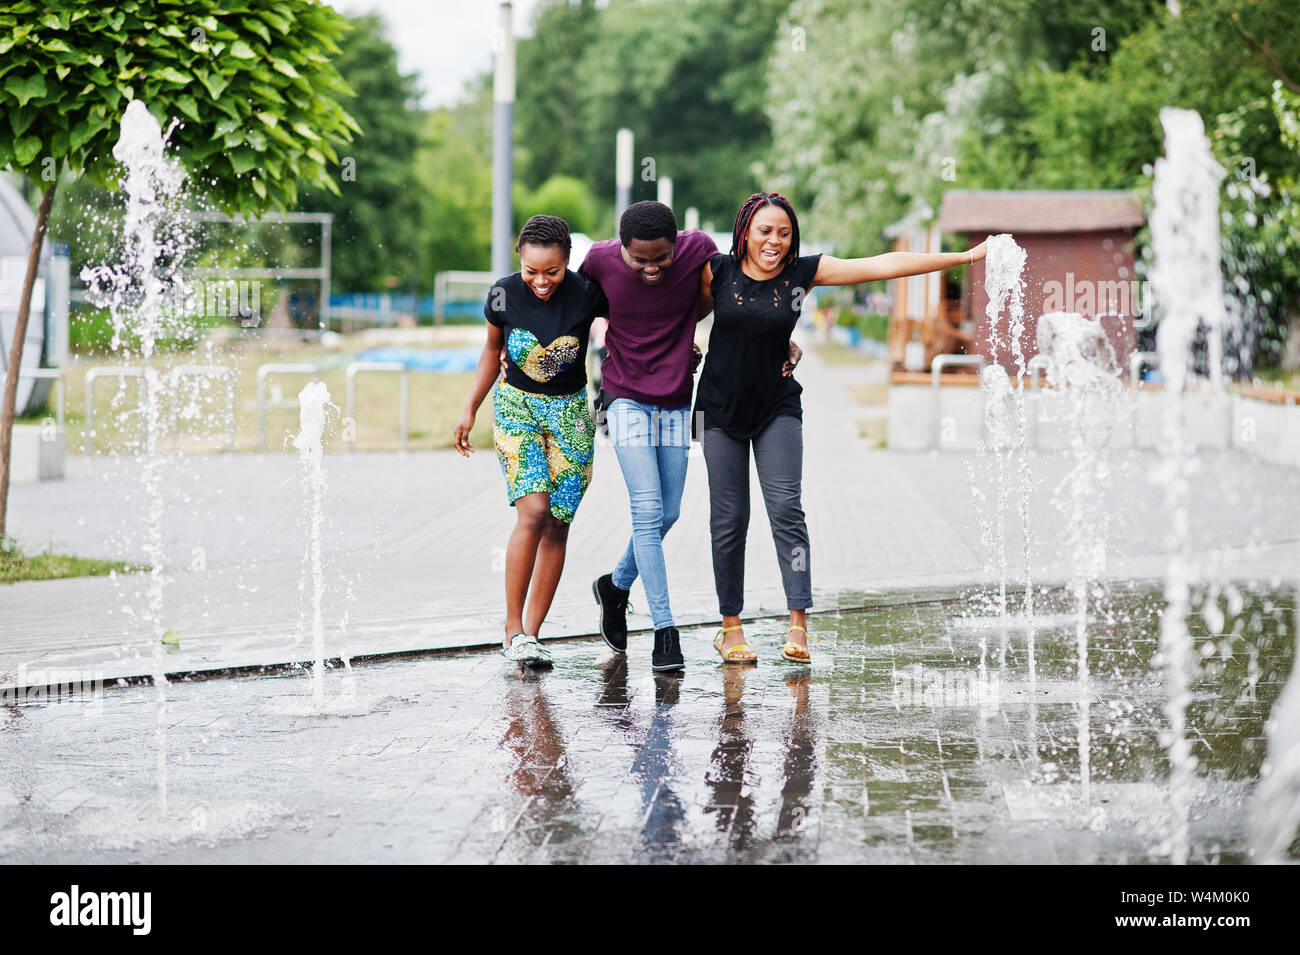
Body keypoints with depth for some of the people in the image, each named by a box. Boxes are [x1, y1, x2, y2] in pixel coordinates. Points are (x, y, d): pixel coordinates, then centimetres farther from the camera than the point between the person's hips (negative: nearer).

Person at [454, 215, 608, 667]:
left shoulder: (587, 293, -15)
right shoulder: (503, 295, -11)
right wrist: (470, 408, 9)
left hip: (570, 412, 1)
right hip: (517, 407, -1)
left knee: (557, 525, -2)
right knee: (533, 511, -18)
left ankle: (531, 634, 7)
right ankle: (513, 630, -11)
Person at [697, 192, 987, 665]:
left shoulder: (803, 272, -7)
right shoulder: (717, 271, -8)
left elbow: (884, 265, -11)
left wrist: (966, 256, -13)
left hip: (777, 408, 0)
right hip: (721, 408, 0)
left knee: (786, 507, -12)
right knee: (729, 516, 1)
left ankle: (798, 623, -14)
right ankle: (730, 626, 9)